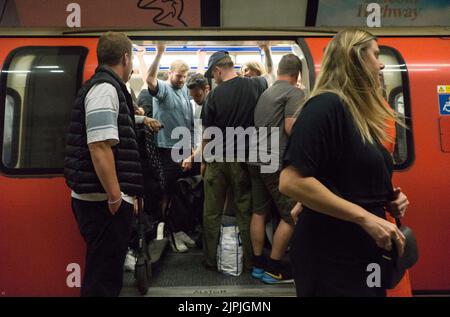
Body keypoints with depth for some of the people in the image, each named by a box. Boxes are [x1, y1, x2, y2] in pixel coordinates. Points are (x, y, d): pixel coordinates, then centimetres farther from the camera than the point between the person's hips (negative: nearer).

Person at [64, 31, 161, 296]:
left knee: (105, 271, 21)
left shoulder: (104, 86, 18)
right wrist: (115, 196, -20)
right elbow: (99, 147, -23)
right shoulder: (105, 88, -14)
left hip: (99, 199, 10)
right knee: (104, 276, 1)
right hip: (105, 201, -10)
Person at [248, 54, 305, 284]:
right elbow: (291, 129, -15)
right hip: (278, 162, -8)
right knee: (291, 215, 3)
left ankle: (257, 264, 21)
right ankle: (273, 269, 8)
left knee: (259, 212, 13)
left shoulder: (265, 93, 18)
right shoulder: (294, 93, -6)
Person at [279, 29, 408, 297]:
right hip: (330, 258, -9)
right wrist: (365, 217, -24)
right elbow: (291, 182, -28)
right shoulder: (326, 106, -18)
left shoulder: (359, 112, 10)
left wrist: (386, 198, 2)